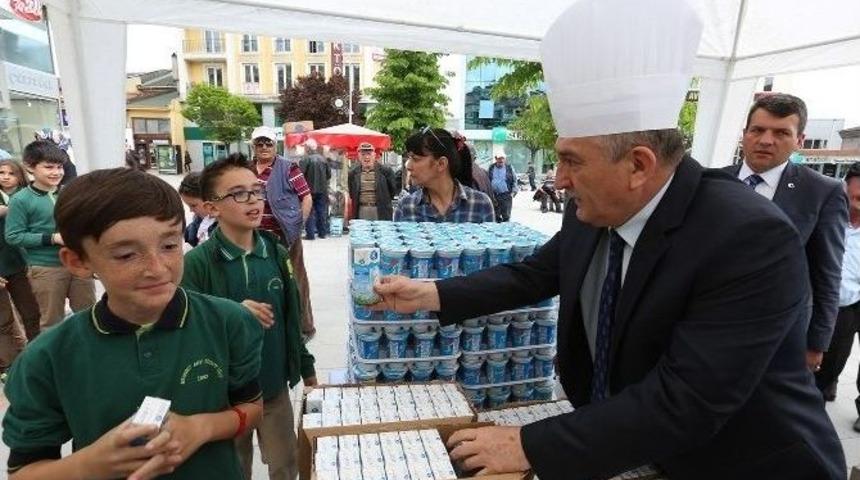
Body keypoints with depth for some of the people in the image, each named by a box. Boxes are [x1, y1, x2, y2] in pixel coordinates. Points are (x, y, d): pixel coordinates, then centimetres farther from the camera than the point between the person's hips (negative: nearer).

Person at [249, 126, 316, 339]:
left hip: (285, 235, -5)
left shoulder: (288, 168, -7)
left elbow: (307, 197, -8)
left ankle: (304, 326, 17)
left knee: (294, 279, 5)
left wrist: (298, 225, -11)